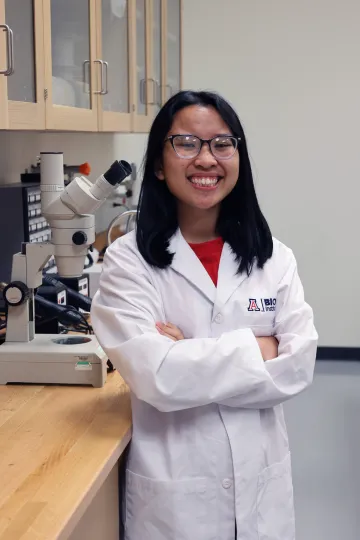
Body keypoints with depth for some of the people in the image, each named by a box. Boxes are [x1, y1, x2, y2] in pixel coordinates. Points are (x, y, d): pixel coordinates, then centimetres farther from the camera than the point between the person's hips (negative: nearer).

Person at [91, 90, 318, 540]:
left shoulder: (273, 257, 0)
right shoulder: (129, 261, -10)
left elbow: (299, 364, -9)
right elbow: (155, 377, -21)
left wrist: (191, 361, -17)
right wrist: (257, 349, -14)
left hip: (262, 482, 3)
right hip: (173, 491, -3)